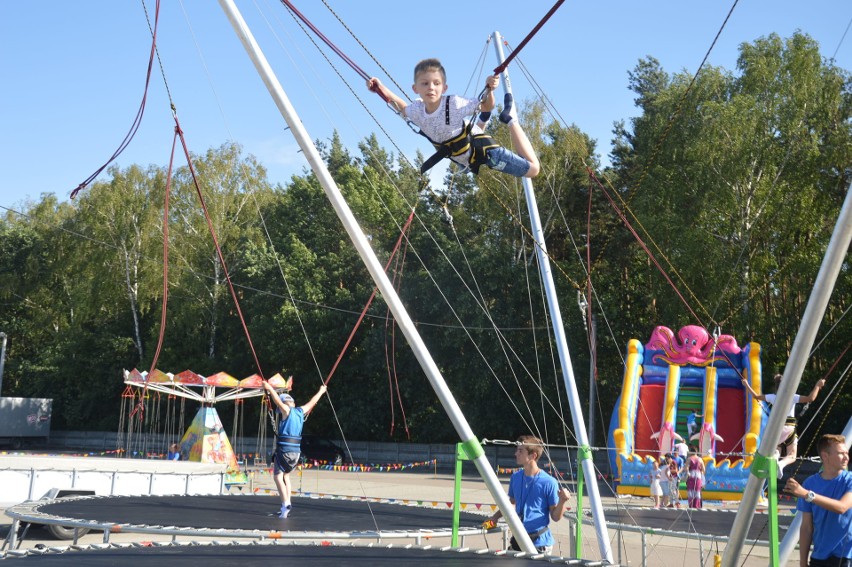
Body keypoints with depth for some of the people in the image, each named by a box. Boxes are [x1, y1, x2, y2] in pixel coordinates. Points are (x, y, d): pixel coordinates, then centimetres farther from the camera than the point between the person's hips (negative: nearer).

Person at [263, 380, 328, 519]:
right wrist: (320, 392, 46)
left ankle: (285, 503, -21)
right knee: (285, 476, 21)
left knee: (278, 477, -6)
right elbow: (312, 402, 31)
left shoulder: (287, 411, -4)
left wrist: (270, 389, -29)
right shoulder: (300, 411, 14)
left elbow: (278, 401, -23)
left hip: (284, 450, -7)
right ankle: (286, 505, 16)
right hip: (296, 451, 7)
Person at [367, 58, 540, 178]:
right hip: (464, 160, 5)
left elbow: (487, 106, -18)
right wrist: (381, 88, -9)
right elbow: (403, 108, 3)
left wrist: (489, 90, -39)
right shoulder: (416, 110, -21)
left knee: (532, 169, -9)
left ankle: (510, 119, 9)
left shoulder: (455, 104, -33)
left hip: (482, 150, -5)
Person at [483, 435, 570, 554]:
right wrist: (495, 517, 11)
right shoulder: (515, 477, 4)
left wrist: (562, 501, -27)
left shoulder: (549, 482, -14)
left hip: (540, 543, -6)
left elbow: (555, 517, -10)